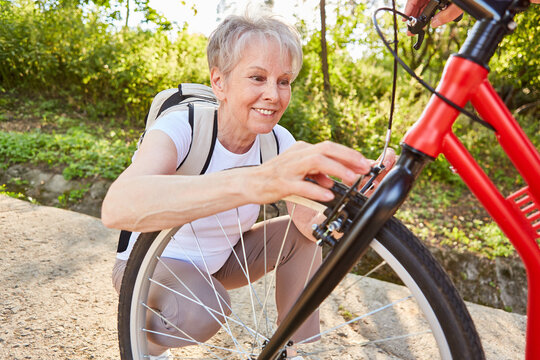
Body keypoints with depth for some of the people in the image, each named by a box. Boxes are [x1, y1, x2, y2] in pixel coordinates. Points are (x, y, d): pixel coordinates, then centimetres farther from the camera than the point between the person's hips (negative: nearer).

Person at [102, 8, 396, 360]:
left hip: (218, 260, 5)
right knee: (201, 312, -34)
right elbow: (117, 208, -50)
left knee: (300, 233, -13)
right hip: (153, 264, -4)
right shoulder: (181, 128, -29)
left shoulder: (279, 142, -13)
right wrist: (253, 182, -64)